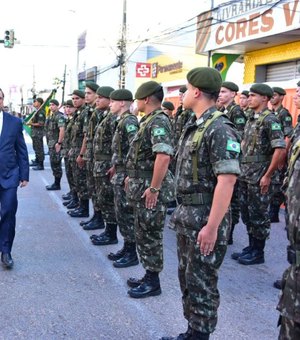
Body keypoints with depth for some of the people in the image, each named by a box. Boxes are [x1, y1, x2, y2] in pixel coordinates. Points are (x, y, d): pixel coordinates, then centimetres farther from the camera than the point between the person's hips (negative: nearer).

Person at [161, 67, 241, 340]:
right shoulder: (194, 127, 12)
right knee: (187, 277, 18)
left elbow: (227, 181, -24)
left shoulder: (219, 129, -18)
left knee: (202, 282, 3)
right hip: (186, 215, 9)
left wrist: (212, 226, -25)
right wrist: (182, 212, 17)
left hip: (205, 218, -9)